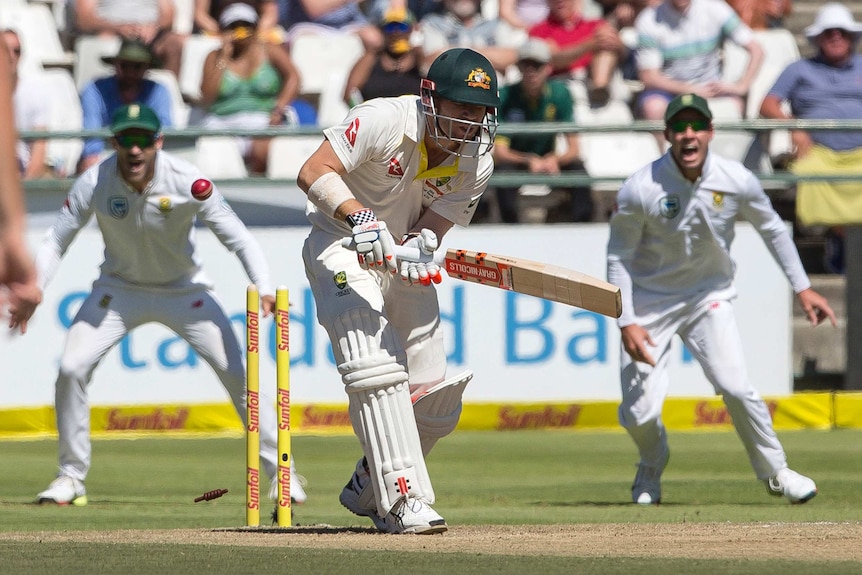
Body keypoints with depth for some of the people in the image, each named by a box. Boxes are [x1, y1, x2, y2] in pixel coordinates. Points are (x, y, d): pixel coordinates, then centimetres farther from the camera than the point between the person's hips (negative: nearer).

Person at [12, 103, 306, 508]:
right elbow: (56, 241, -13)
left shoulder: (188, 182, -25)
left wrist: (265, 289, -36)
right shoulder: (95, 183, -22)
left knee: (237, 374, -10)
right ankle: (71, 477, 3)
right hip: (119, 289, 1)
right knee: (71, 369, -14)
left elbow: (237, 237, -22)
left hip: (183, 290, -1)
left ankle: (278, 470, 6)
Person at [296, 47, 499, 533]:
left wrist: (419, 245, -34)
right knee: (377, 369, -26)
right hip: (342, 246, -6)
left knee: (436, 404, 4)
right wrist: (361, 218, -44)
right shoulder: (385, 119, -24)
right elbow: (314, 173, -29)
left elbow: (433, 226, -11)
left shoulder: (476, 162, -9)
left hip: (404, 257, 6)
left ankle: (367, 491, 28)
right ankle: (404, 502, -28)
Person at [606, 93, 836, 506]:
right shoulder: (640, 189, -21)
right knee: (639, 414, -7)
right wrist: (626, 323, -17)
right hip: (649, 302, -1)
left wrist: (802, 288, 4)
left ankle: (775, 472, 5)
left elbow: (772, 229, 4)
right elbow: (618, 257, -11)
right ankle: (651, 468, 29)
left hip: (708, 298, 1)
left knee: (736, 387, -18)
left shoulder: (737, 181, -14)